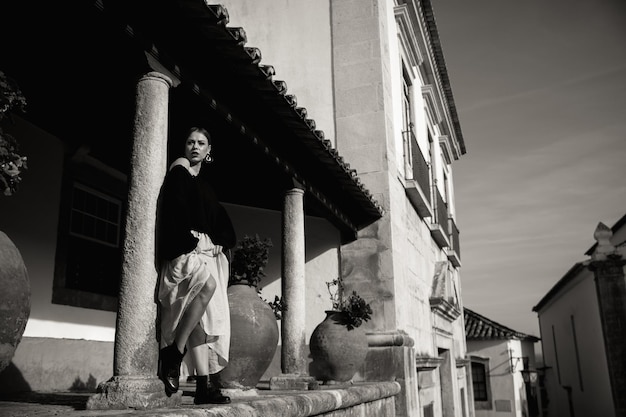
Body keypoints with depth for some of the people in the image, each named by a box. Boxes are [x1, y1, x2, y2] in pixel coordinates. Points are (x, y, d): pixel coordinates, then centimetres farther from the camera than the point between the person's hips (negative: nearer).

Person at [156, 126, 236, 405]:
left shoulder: (206, 186, 25)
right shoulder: (178, 173, 5)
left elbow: (224, 224, 22)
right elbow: (173, 212, -9)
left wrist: (218, 244, 4)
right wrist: (191, 241, -17)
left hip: (209, 256, 7)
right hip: (184, 253, -7)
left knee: (207, 317, -3)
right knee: (207, 284, -34)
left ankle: (206, 384, -5)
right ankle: (172, 354, -24)